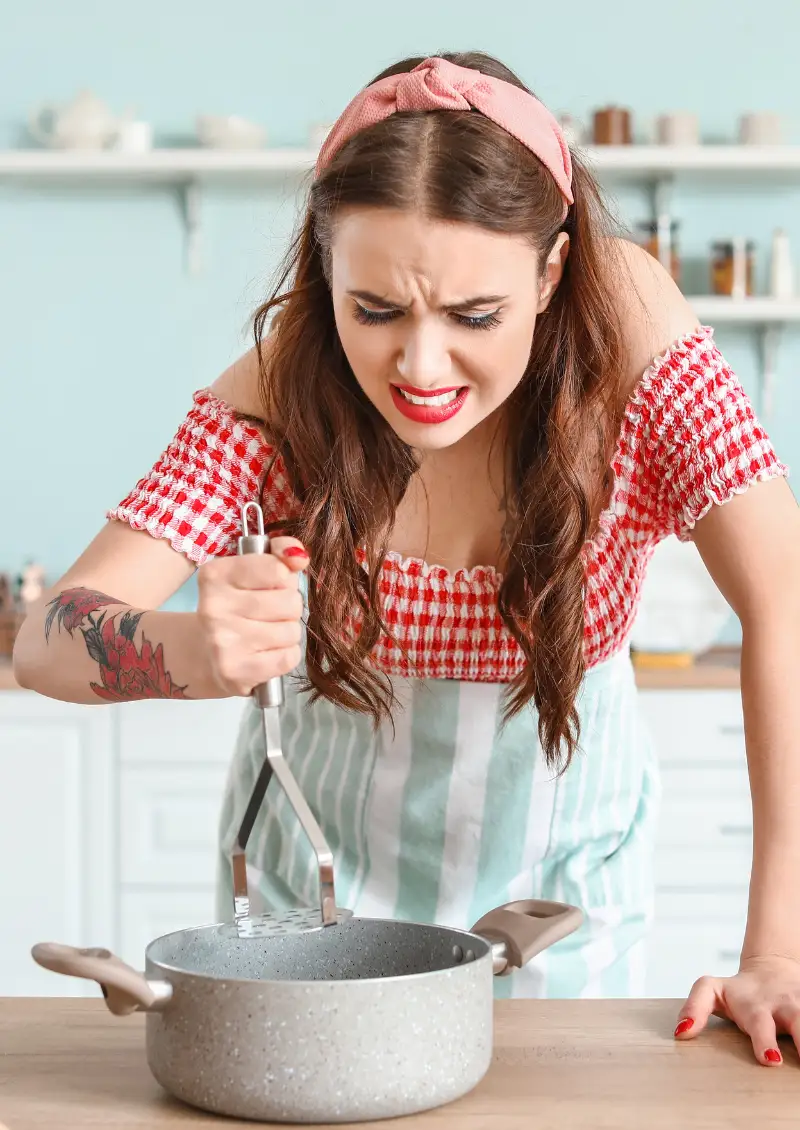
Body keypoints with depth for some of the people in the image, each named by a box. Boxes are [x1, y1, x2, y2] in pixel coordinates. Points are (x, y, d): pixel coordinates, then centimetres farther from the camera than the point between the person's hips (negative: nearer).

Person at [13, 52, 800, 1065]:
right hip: (320, 852, 1)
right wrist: (190, 652, -51)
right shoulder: (285, 391, -23)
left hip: (556, 858, 0)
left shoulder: (624, 318, -26)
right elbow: (45, 638, -27)